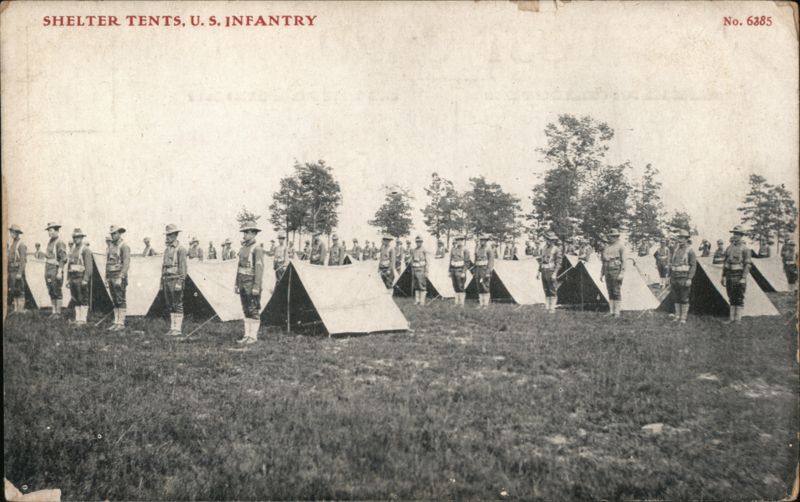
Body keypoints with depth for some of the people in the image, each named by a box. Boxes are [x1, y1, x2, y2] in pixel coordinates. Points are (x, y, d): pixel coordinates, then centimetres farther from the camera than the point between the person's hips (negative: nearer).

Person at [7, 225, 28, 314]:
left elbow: (23, 260, -17)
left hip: (18, 270, -8)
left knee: (19, 291, -7)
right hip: (11, 271, 8)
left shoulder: (21, 245, -11)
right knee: (13, 290, 8)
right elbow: (9, 258, 19)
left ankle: (21, 310, -4)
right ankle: (16, 309, 13)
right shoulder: (11, 244, 15)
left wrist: (20, 273, -22)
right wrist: (8, 272, 15)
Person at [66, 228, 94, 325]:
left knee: (83, 299, -4)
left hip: (81, 278, -8)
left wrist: (85, 280, -19)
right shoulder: (73, 249, 17)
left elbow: (89, 266, -14)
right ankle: (78, 318, 16)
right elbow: (69, 264, 21)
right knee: (75, 299, 10)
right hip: (73, 277, 8)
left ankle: (83, 319, -2)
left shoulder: (85, 250, -8)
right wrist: (68, 279, 16)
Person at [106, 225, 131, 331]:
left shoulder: (124, 246, -10)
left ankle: (121, 323, -4)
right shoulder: (111, 246, 15)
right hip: (111, 276, 8)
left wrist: (120, 278, -22)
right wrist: (107, 277, 14)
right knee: (114, 301, 9)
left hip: (119, 276, -8)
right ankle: (116, 322, 13)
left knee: (121, 301, -6)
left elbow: (126, 263, -17)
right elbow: (108, 262, 19)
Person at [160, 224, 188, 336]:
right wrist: (162, 283, 17)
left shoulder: (181, 249, -8)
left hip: (175, 280, -8)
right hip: (167, 280, 8)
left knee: (177, 305, -5)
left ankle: (178, 329, -3)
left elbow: (183, 268, -14)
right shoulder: (167, 249, 17)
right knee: (169, 305, 8)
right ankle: (172, 328, 13)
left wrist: (180, 282, -20)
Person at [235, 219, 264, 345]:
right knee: (246, 310, 11)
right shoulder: (243, 248, 14)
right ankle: (247, 335, 16)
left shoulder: (257, 249, -11)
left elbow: (259, 268, -16)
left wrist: (256, 287, -20)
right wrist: (237, 284, 16)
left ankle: (253, 336, 2)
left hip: (251, 283, -8)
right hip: (243, 282, 8)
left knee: (253, 310, -3)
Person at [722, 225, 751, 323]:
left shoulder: (744, 248, -6)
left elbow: (747, 264, -11)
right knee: (731, 298, 9)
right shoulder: (729, 247, 12)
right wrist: (723, 276, 10)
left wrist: (743, 278, -18)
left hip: (739, 276, -6)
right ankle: (731, 318, 14)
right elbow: (725, 262, 15)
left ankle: (738, 319, 2)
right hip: (730, 276, 6)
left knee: (739, 298, -1)